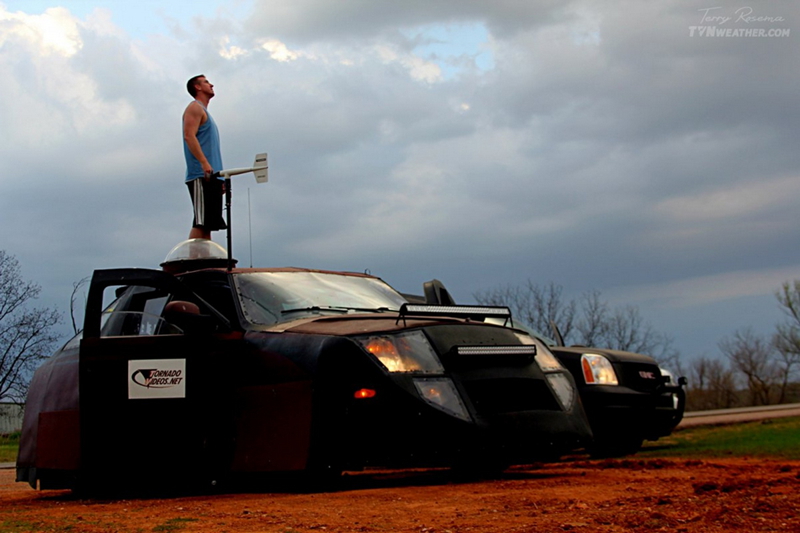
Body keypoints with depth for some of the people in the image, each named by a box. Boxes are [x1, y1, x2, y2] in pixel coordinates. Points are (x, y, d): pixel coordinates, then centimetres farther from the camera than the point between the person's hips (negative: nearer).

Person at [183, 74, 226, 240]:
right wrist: (205, 164, -24)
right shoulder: (195, 108, 1)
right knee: (200, 223, -17)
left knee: (208, 224, 3)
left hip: (211, 177, 10)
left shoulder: (204, 112, 29)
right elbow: (189, 136, -14)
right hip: (201, 176, -9)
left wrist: (220, 178, 19)